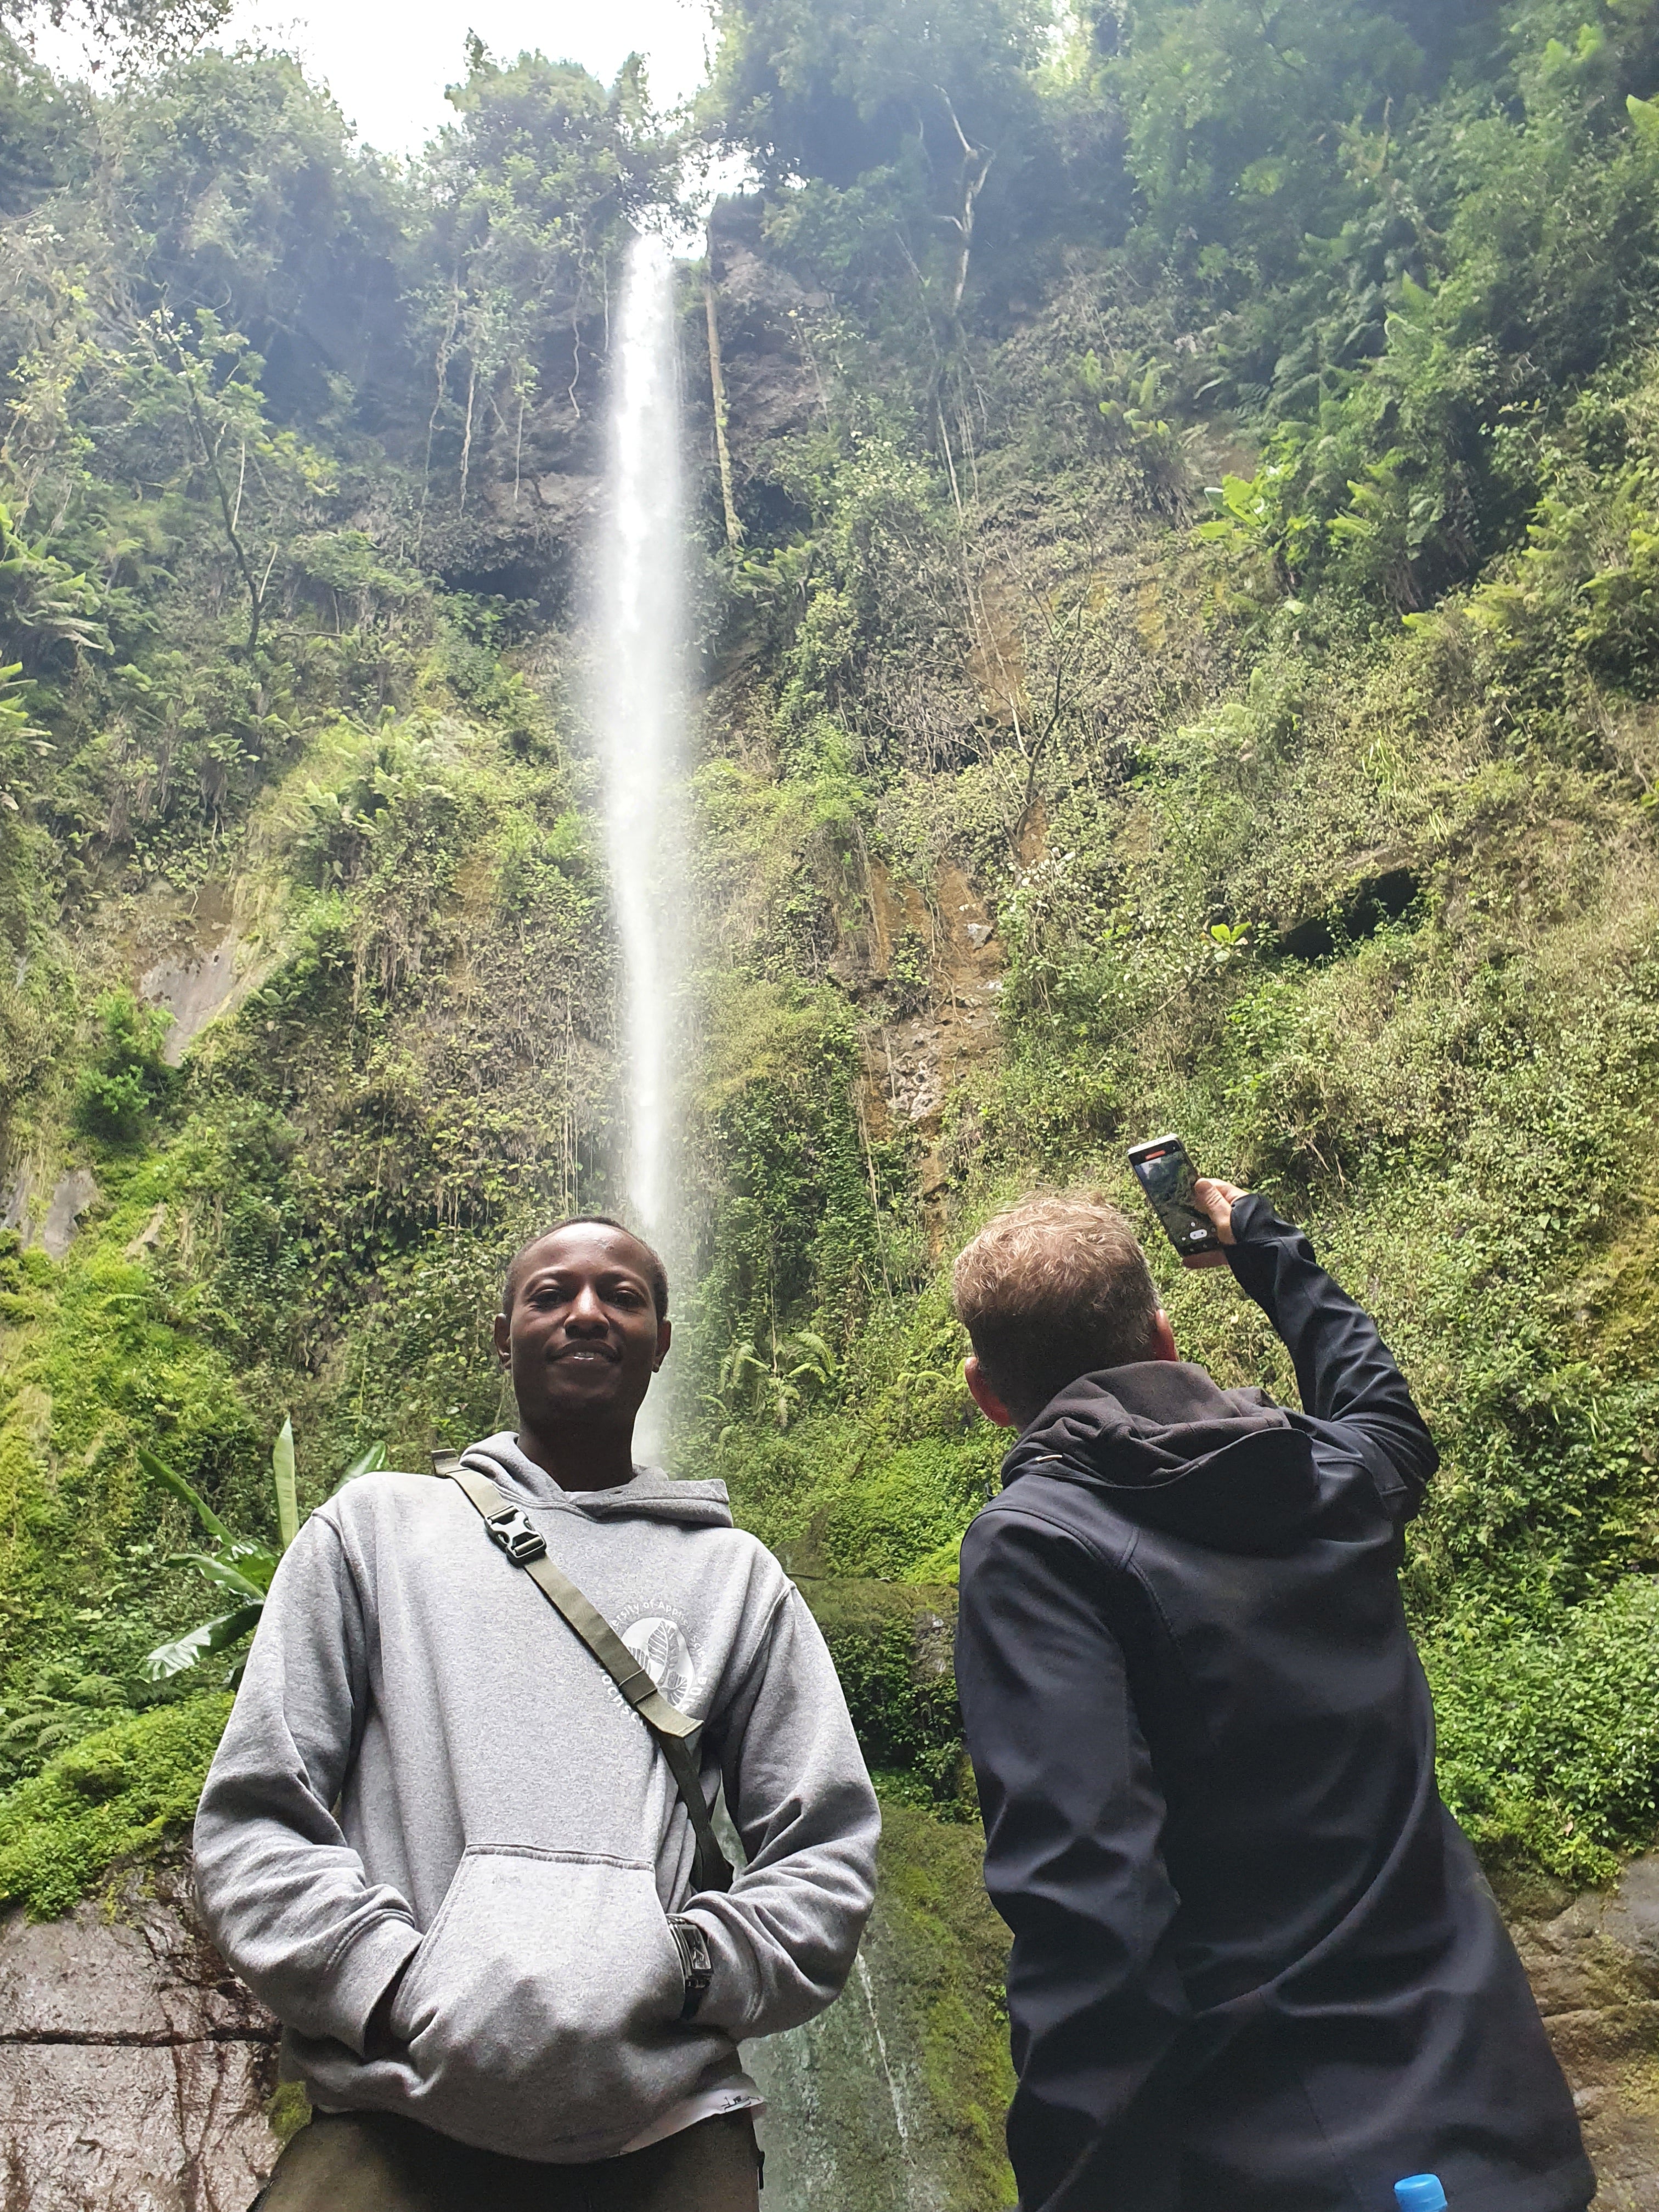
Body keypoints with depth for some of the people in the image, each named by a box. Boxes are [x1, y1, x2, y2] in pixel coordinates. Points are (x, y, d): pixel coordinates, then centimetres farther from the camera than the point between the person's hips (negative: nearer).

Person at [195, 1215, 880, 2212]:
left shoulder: (736, 1573, 12)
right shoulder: (374, 1525, 11)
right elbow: (253, 1823, 5)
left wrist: (684, 1970, -11)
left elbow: (828, 1857, 8)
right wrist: (403, 1990, -11)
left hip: (667, 2119, 0)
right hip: (399, 2107, 0)